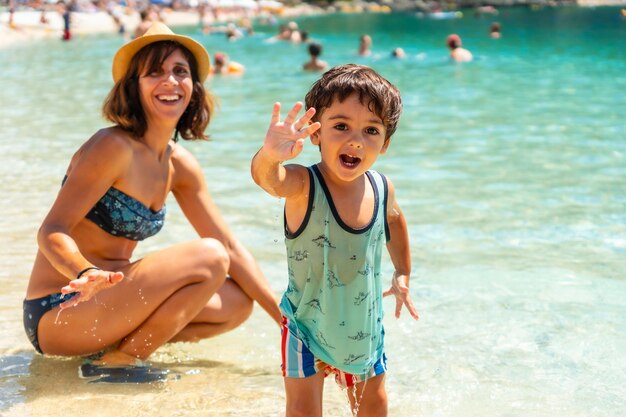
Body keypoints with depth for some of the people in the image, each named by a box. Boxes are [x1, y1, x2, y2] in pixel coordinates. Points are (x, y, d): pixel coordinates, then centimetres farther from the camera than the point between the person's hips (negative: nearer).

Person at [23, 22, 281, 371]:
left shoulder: (181, 165, 5)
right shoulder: (114, 147, -17)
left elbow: (230, 246, 7)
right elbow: (52, 232, -21)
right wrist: (89, 274, -43)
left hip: (104, 304, 8)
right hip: (56, 313, -8)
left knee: (238, 303, 3)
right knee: (208, 258, -20)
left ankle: (119, 345, 5)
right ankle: (118, 363, -11)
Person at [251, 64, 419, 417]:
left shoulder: (382, 189, -12)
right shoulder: (303, 186, -27)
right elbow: (269, 179, -52)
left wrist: (403, 275, 17)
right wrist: (270, 155, -74)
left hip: (364, 327, 4)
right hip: (307, 323, -4)